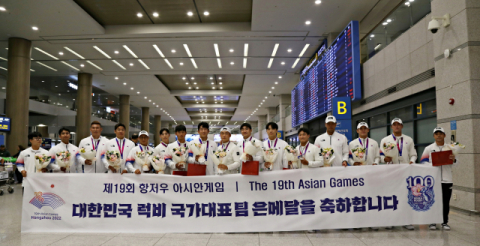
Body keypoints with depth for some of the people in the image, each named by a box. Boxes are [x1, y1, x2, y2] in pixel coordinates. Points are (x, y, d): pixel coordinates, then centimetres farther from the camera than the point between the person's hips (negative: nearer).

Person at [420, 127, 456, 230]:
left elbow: (455, 161, 11)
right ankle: (432, 222, 12)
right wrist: (432, 164, -17)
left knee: (446, 202, 7)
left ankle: (445, 222, 17)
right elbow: (423, 162, 1)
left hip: (447, 179, 2)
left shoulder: (450, 148, 10)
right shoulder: (429, 148, 4)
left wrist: (454, 159, -12)